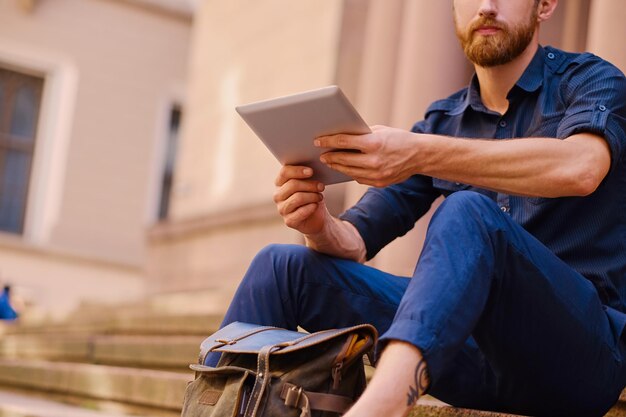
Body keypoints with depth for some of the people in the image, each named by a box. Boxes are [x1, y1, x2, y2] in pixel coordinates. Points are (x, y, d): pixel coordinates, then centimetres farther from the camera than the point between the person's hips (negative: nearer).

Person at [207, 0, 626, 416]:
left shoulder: (591, 80, 2)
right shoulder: (441, 121, 16)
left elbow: (579, 167, -23)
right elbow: (355, 243, 11)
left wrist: (422, 154, -33)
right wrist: (321, 228, -14)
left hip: (581, 343, -5)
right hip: (473, 349, 5)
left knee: (467, 212, -33)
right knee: (282, 267, -4)